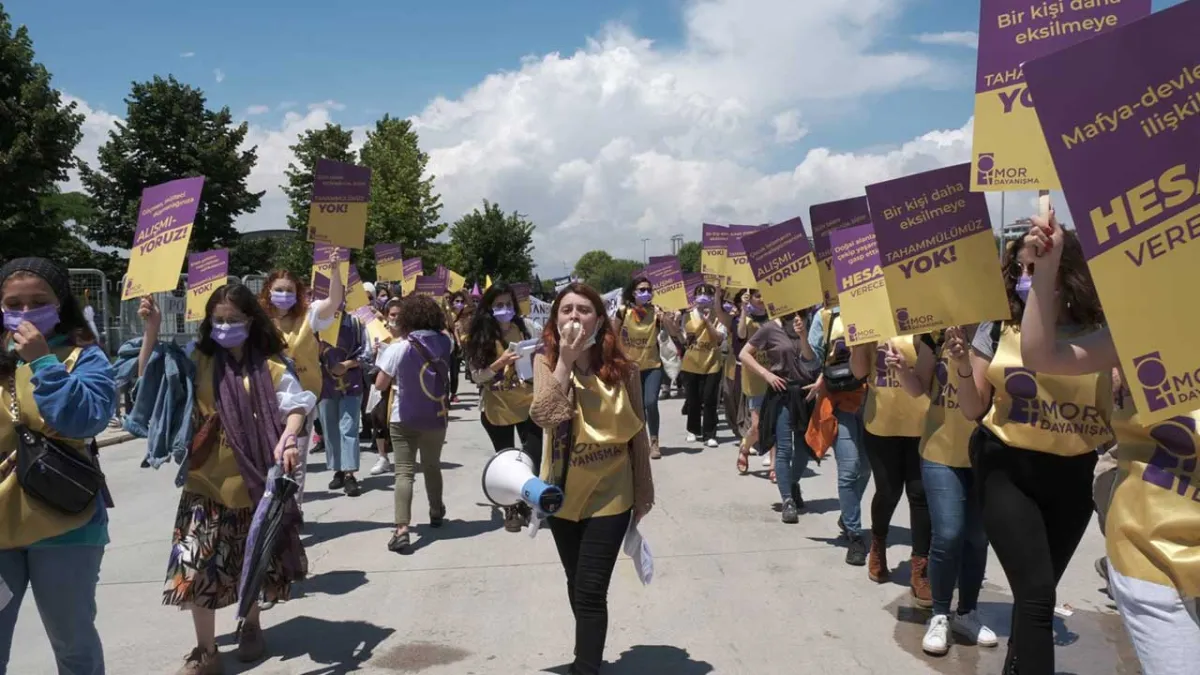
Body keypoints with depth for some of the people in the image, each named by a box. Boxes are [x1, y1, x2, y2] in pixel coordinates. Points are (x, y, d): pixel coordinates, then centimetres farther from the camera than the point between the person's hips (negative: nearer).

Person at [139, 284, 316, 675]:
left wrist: (288, 439, -28)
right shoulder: (198, 361, 1)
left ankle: (251, 625, 42)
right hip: (208, 481, 0)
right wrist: (152, 330, -15)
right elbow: (149, 378, -4)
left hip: (257, 479, 0)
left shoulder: (270, 365, -3)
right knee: (197, 566, -4)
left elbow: (296, 406, -8)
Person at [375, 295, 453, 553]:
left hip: (405, 420, -4)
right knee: (432, 466, 23)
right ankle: (436, 513, 41)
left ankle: (402, 530, -18)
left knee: (404, 472, -5)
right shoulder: (444, 343, -4)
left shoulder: (399, 348, -14)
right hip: (437, 418, 4)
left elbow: (380, 385, -8)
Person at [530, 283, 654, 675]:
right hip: (562, 492, 3)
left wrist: (643, 493, 2)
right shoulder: (545, 362, -7)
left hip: (610, 493, -2)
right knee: (577, 586, 20)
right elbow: (544, 417, -25)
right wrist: (565, 360, -28)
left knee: (590, 591, -7)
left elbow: (638, 434, -2)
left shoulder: (622, 370, -9)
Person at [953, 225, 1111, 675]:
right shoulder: (997, 329, -4)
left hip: (1072, 476, 2)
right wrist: (962, 365, -16)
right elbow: (974, 411, -1)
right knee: (1037, 594, -11)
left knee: (1036, 591, 16)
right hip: (1007, 471, -2)